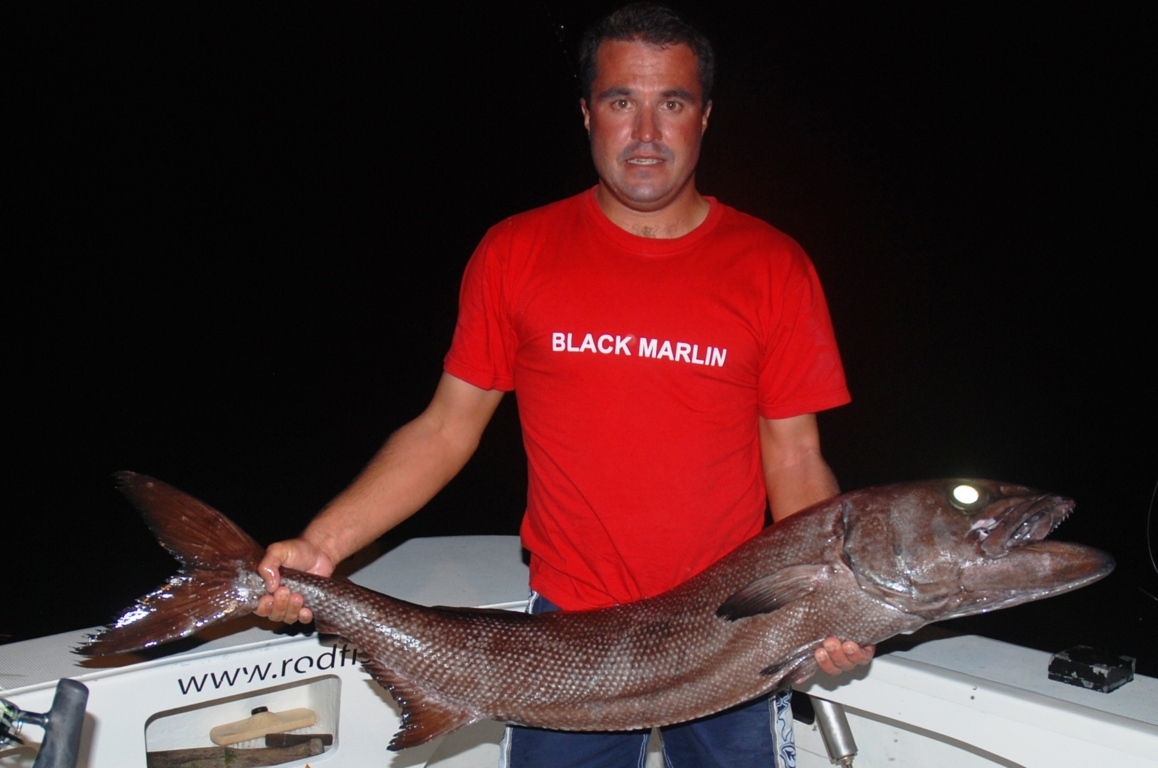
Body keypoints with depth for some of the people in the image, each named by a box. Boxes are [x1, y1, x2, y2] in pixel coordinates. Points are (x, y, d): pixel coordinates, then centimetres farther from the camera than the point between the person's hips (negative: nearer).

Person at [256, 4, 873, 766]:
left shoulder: (774, 267, -4)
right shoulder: (515, 253, -2)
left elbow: (795, 461, -1)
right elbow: (446, 429, 0)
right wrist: (322, 543, -10)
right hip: (567, 637, 0)